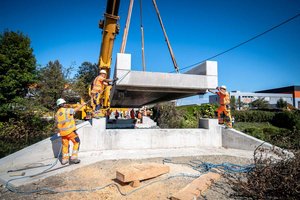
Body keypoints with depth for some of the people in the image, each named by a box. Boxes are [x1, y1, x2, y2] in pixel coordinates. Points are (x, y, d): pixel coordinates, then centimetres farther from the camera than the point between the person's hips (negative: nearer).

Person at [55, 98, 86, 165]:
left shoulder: (56, 114, 8)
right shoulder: (67, 110, -10)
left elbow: (57, 124, 14)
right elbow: (76, 109, 2)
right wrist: (82, 105, 18)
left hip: (63, 132, 6)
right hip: (70, 131, -6)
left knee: (65, 145, 17)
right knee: (76, 142, 8)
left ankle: (64, 159, 23)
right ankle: (74, 157, 4)